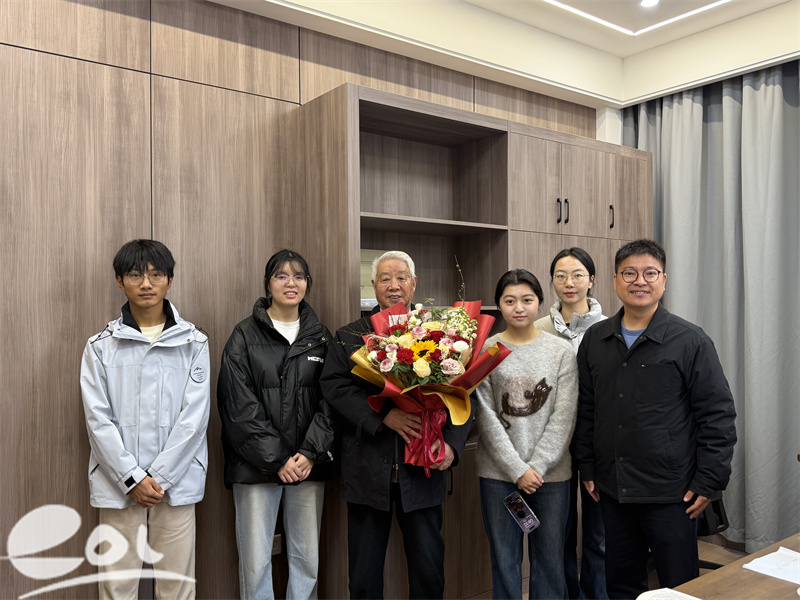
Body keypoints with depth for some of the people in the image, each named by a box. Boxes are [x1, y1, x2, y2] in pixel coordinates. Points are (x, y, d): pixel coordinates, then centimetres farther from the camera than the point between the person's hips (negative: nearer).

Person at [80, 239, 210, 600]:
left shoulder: (193, 342, 3)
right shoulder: (101, 346, 4)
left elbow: (194, 415, -3)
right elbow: (98, 419, -2)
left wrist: (159, 477, -9)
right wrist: (132, 477, -10)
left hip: (176, 483, 0)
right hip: (118, 484, 0)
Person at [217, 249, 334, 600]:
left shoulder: (320, 337, 10)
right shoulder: (245, 336, 2)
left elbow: (329, 400, 5)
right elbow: (239, 406, -5)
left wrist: (310, 453, -8)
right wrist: (276, 459, -10)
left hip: (308, 463, 3)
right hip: (257, 464, -2)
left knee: (307, 557, 8)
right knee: (255, 560, 1)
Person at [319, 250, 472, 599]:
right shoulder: (349, 337, 7)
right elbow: (333, 386, -6)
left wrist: (452, 442, -13)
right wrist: (383, 416, -18)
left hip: (423, 467, 0)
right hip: (367, 468, 0)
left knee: (428, 566, 10)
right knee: (365, 570, 13)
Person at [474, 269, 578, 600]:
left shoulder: (561, 351, 2)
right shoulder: (485, 351, 0)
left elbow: (563, 417, -3)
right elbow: (487, 417, -4)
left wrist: (537, 467, -11)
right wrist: (517, 469, -10)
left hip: (551, 472, 0)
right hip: (499, 472, 0)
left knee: (550, 559, 9)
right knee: (504, 560, 10)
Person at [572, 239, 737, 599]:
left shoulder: (690, 341, -6)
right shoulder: (594, 340, 7)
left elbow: (718, 416, -6)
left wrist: (709, 482, -9)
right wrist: (587, 468, 10)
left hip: (670, 494, -4)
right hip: (612, 489, 4)